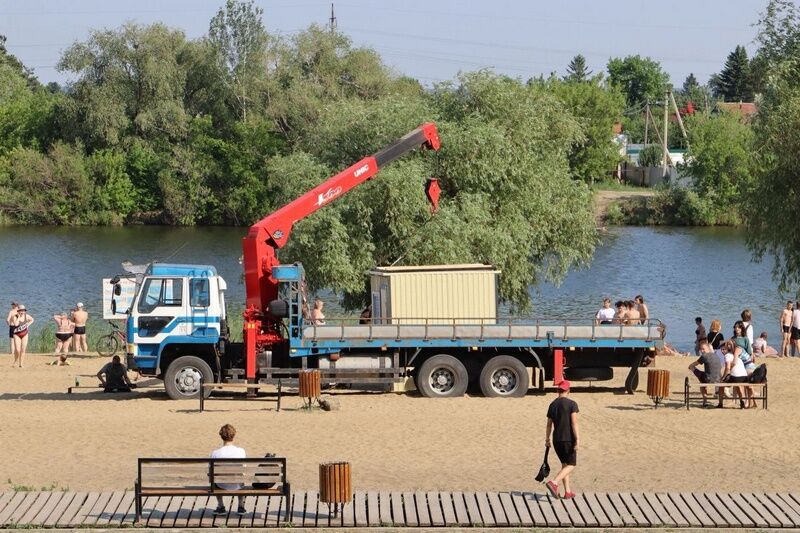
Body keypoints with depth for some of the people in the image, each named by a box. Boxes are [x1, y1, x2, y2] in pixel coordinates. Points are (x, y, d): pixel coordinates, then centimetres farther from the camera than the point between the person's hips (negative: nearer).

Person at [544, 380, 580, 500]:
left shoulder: (552, 405, 8)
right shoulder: (571, 404, -9)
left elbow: (549, 424, 12)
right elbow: (574, 423, -16)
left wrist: (547, 439, 22)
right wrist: (577, 439, -17)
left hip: (556, 439, 6)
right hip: (568, 439, -6)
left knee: (565, 464, 17)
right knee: (571, 465, 1)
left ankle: (567, 492, 15)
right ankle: (554, 483, -21)